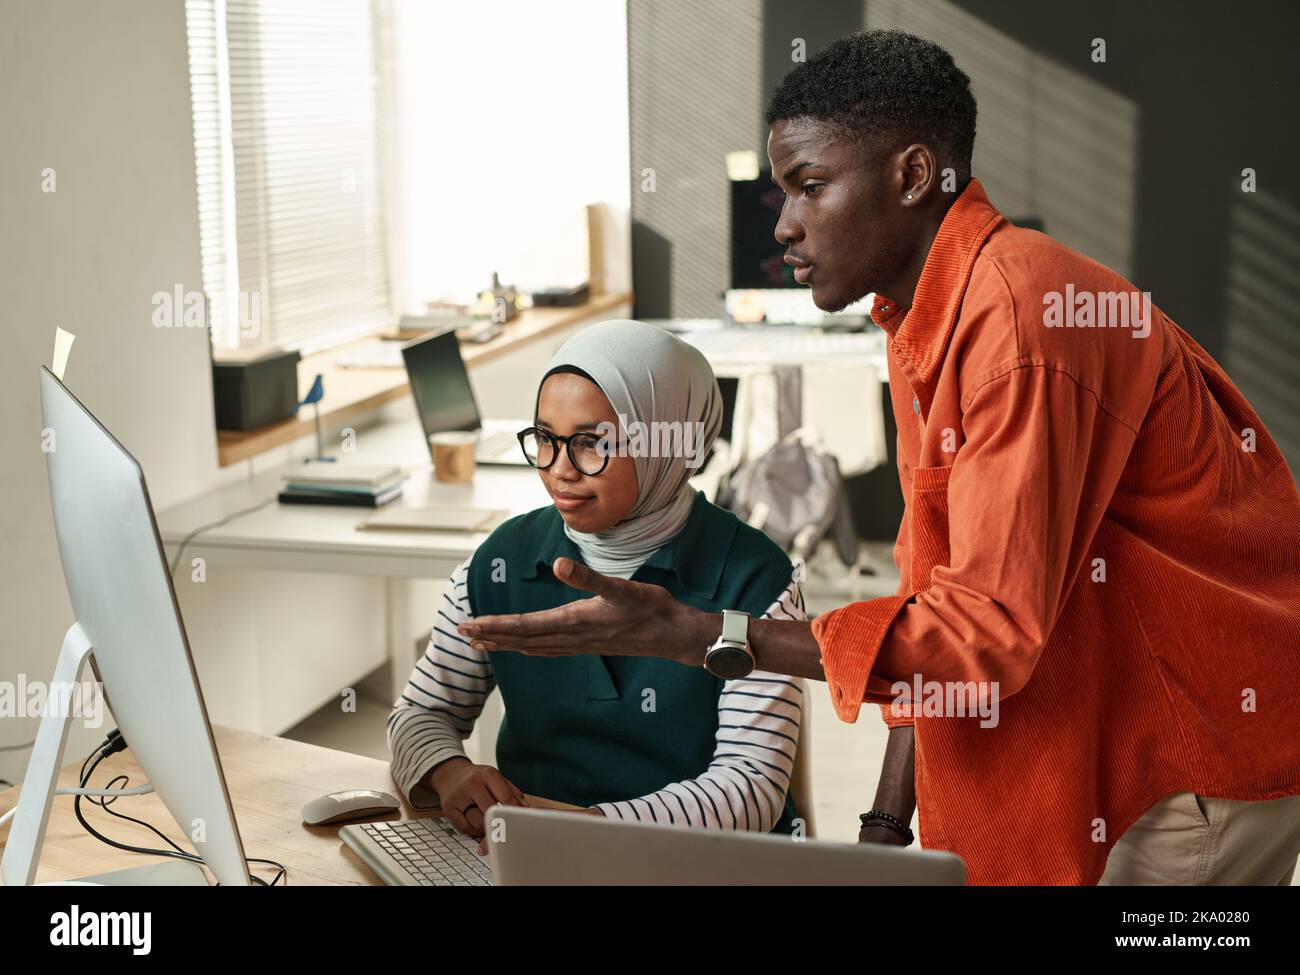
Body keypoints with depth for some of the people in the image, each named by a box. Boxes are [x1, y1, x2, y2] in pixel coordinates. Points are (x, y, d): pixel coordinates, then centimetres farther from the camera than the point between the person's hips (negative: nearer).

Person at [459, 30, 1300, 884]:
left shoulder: (1019, 323, -28)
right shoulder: (924, 317, 2)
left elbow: (988, 631, -30)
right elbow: (934, 591, 5)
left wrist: (686, 634, -30)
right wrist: (887, 827, 2)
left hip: (1217, 747, -8)